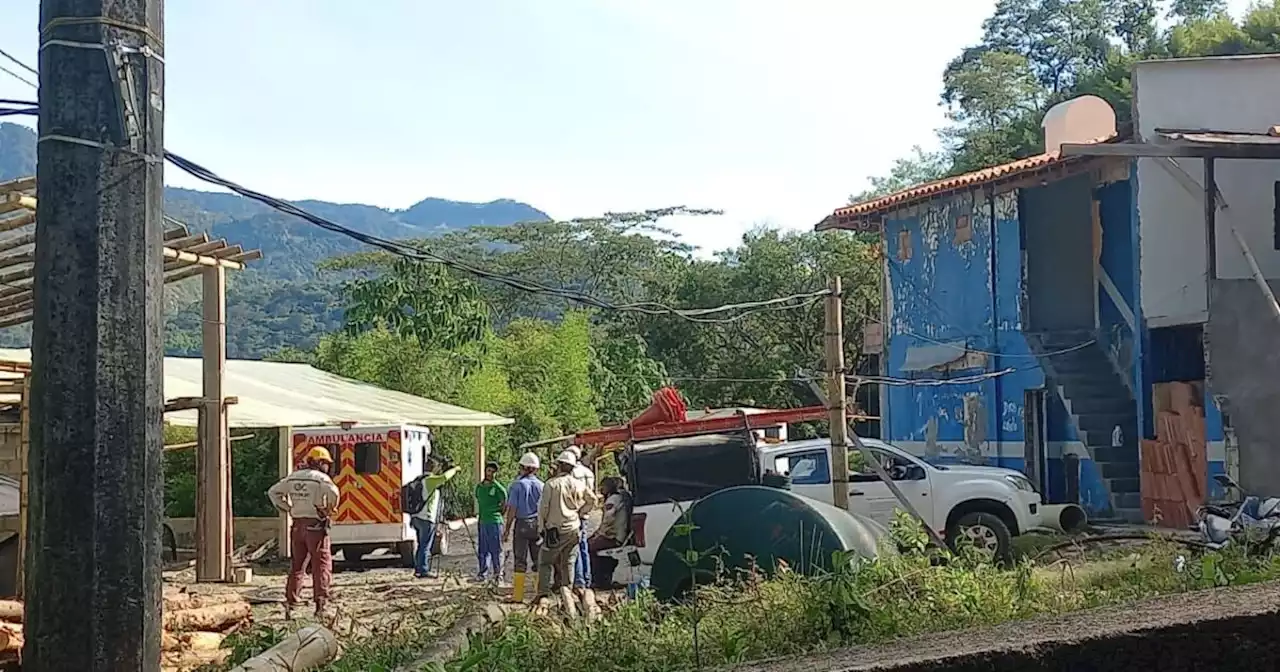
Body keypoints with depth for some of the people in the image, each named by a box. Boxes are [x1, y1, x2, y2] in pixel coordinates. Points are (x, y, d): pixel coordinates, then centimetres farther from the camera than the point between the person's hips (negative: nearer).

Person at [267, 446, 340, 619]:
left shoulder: (293, 477, 12)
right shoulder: (320, 478, -9)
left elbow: (273, 491, 18)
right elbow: (333, 492, -29)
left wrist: (286, 509, 15)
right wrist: (330, 509, -12)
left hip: (297, 526, 6)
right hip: (315, 526, -6)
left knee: (296, 567, 14)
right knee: (321, 566, 1)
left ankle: (290, 605, 13)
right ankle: (320, 604, -5)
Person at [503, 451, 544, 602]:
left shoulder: (517, 485, -7)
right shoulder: (541, 485, 1)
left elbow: (512, 509, -8)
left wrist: (507, 529, -2)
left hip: (522, 524, -3)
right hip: (538, 525, 3)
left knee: (520, 561, 3)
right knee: (538, 560, 9)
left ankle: (518, 595, 3)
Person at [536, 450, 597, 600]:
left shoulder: (551, 484, -10)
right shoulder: (578, 484, 4)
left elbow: (543, 508, -8)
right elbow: (592, 499, 13)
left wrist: (542, 528, 0)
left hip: (555, 529, -4)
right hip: (574, 529, 4)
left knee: (545, 561, 2)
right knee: (568, 562, 14)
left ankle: (543, 593, -5)